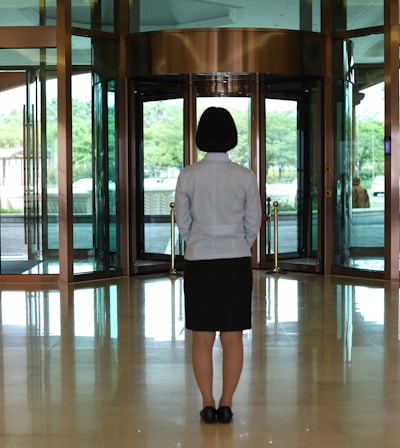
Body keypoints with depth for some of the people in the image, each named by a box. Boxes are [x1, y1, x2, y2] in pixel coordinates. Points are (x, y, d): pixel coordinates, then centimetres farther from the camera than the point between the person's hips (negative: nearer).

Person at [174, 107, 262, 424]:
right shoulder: (245, 177, -5)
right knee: (232, 338, 8)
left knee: (202, 338, 7)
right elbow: (253, 225, 1)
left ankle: (208, 405, 10)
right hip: (236, 262, 0)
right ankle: (226, 405, 11)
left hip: (199, 263, 0)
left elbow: (183, 224, 3)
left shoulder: (188, 176, -6)